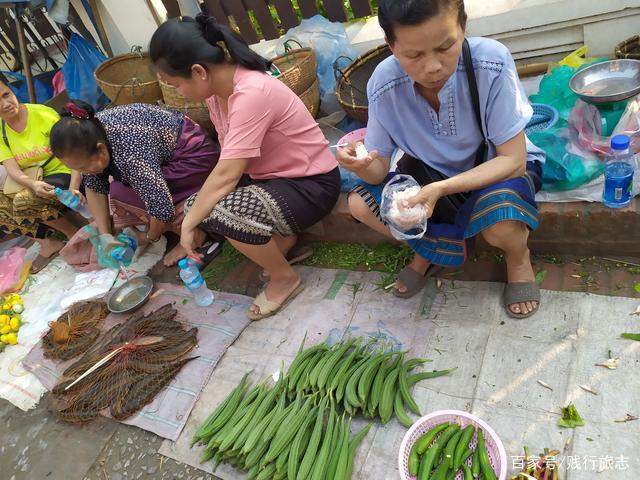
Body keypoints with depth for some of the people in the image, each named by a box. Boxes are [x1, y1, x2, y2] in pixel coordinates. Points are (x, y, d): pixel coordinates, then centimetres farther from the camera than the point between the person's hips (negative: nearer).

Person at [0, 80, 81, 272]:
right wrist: (33, 184, -33)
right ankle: (47, 242, -2)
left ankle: (74, 234, -7)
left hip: (64, 174, -6)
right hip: (30, 180, 7)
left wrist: (74, 189, -30)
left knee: (24, 201, -30)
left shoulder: (43, 114, -15)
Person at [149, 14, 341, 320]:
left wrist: (189, 224, -21)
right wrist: (193, 212, -11)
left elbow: (227, 174, -30)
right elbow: (228, 156, -1)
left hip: (312, 183, -9)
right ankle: (283, 239, 11)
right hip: (271, 177, 9)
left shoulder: (252, 93, -28)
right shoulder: (215, 87, 0)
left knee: (224, 213, -31)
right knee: (199, 203, 0)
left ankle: (285, 278, -4)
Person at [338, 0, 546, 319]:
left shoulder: (491, 63, -29)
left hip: (499, 167, -3)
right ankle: (431, 249, 10)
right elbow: (379, 170, -13)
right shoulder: (384, 85, -21)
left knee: (500, 224, -35)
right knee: (359, 203, -15)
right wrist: (360, 165, -38)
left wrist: (441, 189, -40)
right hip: (433, 172, 3)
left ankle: (518, 257, 4)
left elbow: (513, 159, -27)